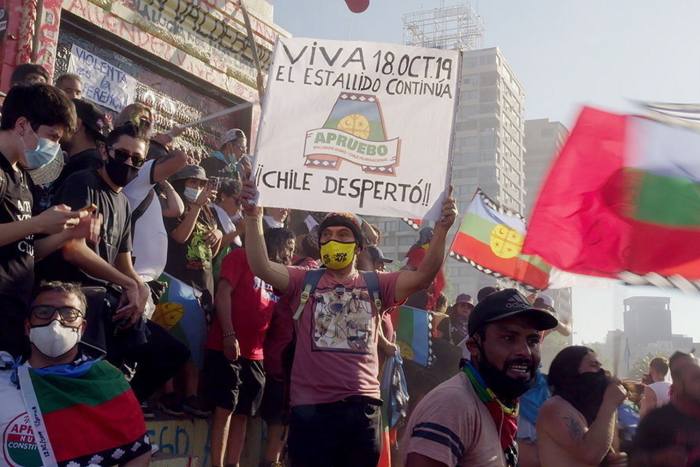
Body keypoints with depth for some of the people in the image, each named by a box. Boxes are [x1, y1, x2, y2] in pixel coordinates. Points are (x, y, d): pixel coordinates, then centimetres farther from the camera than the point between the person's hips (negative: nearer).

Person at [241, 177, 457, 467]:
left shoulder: (376, 286, 9)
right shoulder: (304, 281, 5)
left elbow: (423, 276, -3)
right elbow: (261, 267, -10)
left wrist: (441, 230, -15)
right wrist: (253, 217, -21)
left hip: (362, 405, 2)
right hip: (311, 406, -2)